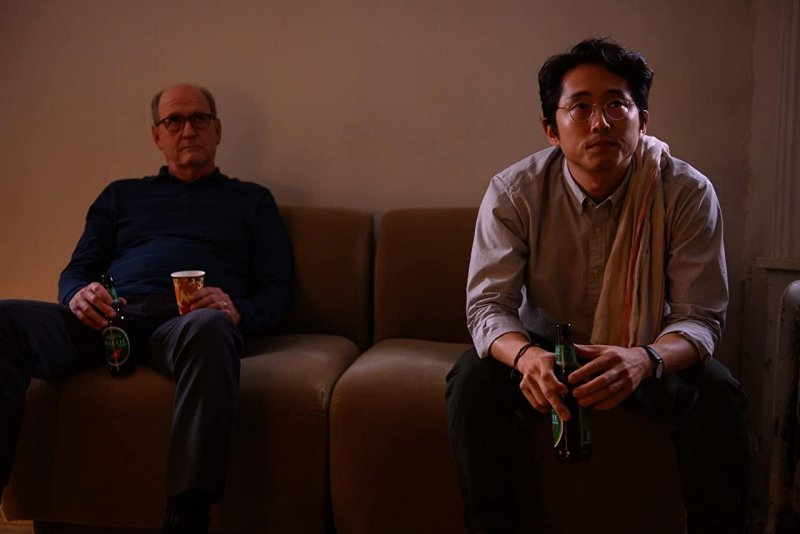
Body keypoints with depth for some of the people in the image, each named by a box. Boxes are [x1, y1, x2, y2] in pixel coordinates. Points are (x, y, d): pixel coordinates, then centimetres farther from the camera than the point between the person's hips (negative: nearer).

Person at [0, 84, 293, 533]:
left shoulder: (252, 201, 25)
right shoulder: (121, 196, 31)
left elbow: (277, 292, 15)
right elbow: (76, 272, 23)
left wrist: (237, 310, -10)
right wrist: (78, 295, -4)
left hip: (184, 323, -2)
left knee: (208, 327, -42)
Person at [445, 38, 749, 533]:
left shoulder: (688, 192, -18)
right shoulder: (513, 192, -17)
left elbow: (700, 316, -20)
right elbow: (488, 304, -20)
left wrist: (645, 359, -45)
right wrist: (526, 356, -45)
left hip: (650, 352, 0)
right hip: (545, 346, 1)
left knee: (718, 396, -28)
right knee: (472, 381, -27)